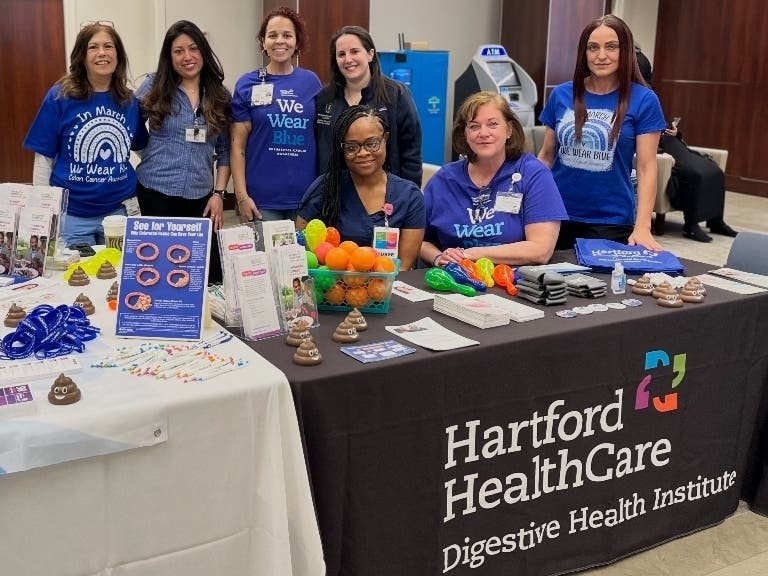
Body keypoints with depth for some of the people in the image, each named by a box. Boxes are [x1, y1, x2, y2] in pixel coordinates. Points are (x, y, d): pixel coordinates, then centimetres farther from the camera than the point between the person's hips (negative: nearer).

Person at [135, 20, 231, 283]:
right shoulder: (153, 87, 1)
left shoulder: (219, 96, 8)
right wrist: (160, 159, -5)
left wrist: (219, 193, 3)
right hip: (157, 194, -2)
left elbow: (225, 151, 9)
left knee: (212, 275, 0)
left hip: (201, 198, 2)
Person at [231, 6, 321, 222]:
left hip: (307, 197, 2)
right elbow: (238, 146, -1)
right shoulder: (247, 85, 0)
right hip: (262, 199, -2)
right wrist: (242, 196, -8)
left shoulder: (311, 82, 6)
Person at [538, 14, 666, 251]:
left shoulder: (643, 100, -4)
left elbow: (646, 167, -7)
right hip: (556, 215, 2)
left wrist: (642, 227, -17)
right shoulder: (561, 95, 3)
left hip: (611, 221, -2)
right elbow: (546, 155, 10)